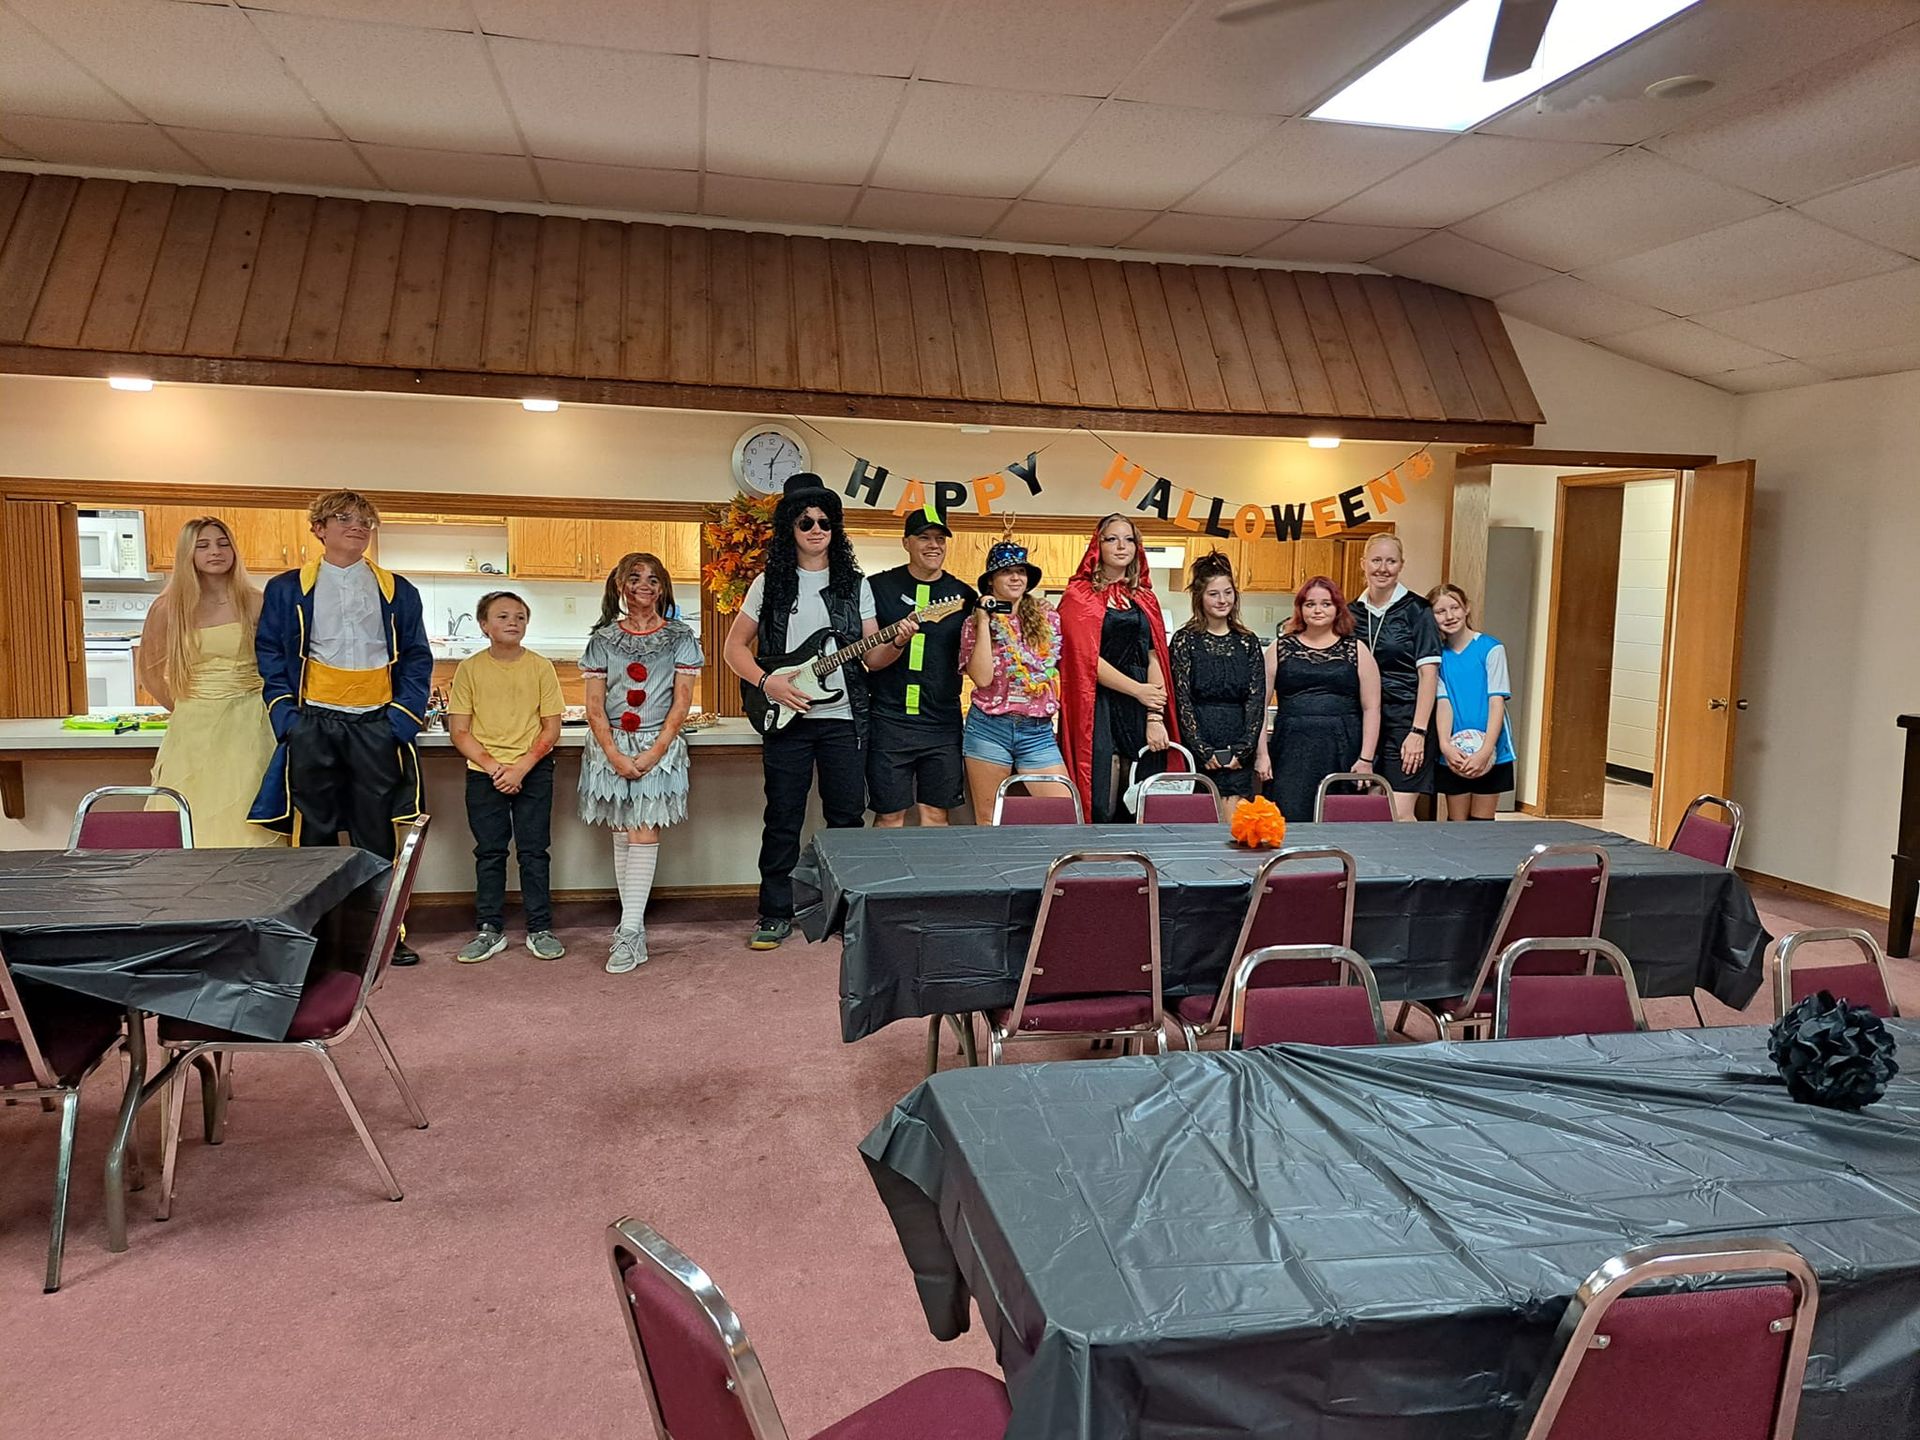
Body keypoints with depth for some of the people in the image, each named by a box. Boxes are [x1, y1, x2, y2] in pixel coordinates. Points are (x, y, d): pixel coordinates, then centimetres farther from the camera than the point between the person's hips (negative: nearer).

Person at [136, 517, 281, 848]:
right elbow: (150, 671, 15)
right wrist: (181, 708, 9)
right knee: (192, 831, 1)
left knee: (245, 820, -3)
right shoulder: (168, 607, 3)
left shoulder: (254, 603, 1)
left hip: (248, 725, -1)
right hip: (194, 727, 1)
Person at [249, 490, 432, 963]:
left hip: (376, 725, 0)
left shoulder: (397, 591, 10)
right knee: (314, 832, 5)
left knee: (376, 832, 4)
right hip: (313, 724, 0)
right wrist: (285, 715, -5)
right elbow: (269, 654, 6)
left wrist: (405, 716, -4)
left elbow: (416, 658, 7)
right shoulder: (288, 588, 8)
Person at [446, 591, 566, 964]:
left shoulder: (541, 667, -2)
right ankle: (490, 930, 16)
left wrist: (521, 767, -13)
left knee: (533, 850, 3)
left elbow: (552, 729, -2)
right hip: (484, 774, 1)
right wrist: (492, 766, -12)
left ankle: (540, 929, 12)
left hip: (533, 772, -1)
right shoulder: (470, 669, -1)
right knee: (489, 852, 7)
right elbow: (458, 731, -1)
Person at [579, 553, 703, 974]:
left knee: (644, 835, -9)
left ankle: (629, 932, -11)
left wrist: (652, 753, -10)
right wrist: (615, 755, -9)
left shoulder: (680, 636, 3)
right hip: (612, 747, 3)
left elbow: (681, 703, -1)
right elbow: (594, 706, 4)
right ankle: (633, 927, 11)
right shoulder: (603, 638, 8)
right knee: (622, 836, 5)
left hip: (660, 746, -2)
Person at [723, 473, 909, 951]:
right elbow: (734, 647, 6)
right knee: (782, 819, 4)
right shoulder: (770, 583, 5)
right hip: (785, 716, -1)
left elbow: (871, 657, 6)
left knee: (848, 817, 5)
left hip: (842, 716, 1)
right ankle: (776, 915, 14)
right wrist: (768, 682, -11)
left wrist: (897, 642, -15)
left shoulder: (854, 584, 8)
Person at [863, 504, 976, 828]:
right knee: (889, 814, 2)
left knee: (936, 813, 7)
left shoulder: (964, 595, 7)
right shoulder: (878, 587, 2)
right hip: (889, 721, -2)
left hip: (943, 724, 2)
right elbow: (869, 658, 0)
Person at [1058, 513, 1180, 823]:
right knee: (1101, 810, -9)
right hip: (1099, 707, -4)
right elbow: (1087, 659, -7)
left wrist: (1155, 717, -4)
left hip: (1141, 710, 5)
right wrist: (1138, 690, -11)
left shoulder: (1145, 598, 16)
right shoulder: (1079, 595, 3)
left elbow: (1154, 658, 8)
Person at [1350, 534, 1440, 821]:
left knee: (1399, 815, -10)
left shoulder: (1416, 611, -3)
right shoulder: (1352, 612, 10)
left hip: (1404, 720, -4)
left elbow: (1428, 673, -7)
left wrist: (1418, 732, -14)